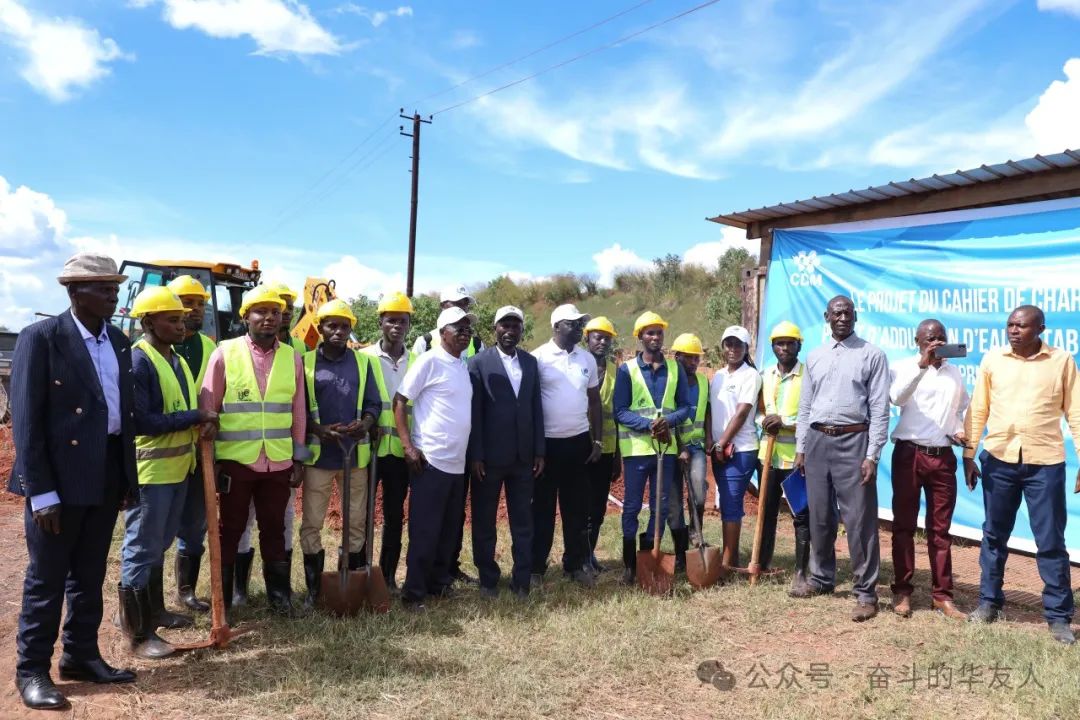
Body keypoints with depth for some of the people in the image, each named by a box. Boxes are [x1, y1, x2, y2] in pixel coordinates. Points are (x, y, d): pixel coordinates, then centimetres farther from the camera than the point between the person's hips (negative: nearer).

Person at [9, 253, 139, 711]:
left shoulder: (119, 342, 9)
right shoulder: (40, 338, -10)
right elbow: (25, 421, -13)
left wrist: (127, 475, 9)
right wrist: (41, 492, -17)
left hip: (106, 476, 6)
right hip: (59, 477, -6)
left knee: (89, 574, 16)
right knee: (46, 577, 5)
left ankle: (81, 656, 30)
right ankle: (32, 670, 19)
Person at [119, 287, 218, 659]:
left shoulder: (177, 360, 10)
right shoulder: (137, 361, -17)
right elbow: (139, 422, -24)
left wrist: (202, 423, -1)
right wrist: (195, 417, -21)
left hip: (178, 468, 9)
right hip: (149, 471, -9)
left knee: (158, 546, 20)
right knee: (141, 550, 1)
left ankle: (153, 610, 35)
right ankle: (138, 633, 10)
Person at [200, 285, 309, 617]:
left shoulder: (292, 357, 4)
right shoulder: (225, 353, -4)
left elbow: (298, 412, 8)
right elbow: (207, 408, -1)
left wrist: (298, 459, 7)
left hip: (278, 462, 2)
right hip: (235, 460, -2)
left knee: (274, 529, 12)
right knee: (230, 531, 10)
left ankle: (278, 594, 24)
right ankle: (222, 599, 23)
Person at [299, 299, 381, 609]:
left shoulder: (363, 362, 7)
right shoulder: (306, 362, 0)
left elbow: (373, 403, 6)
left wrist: (365, 424, -14)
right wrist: (319, 430, -18)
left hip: (356, 453, 2)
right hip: (319, 454, -2)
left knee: (356, 522, 10)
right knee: (311, 524, 4)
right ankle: (314, 588, 18)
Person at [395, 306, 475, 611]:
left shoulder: (464, 365, 12)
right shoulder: (429, 361, -9)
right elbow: (400, 401, -10)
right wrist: (408, 446, -16)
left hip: (458, 462, 7)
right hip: (431, 460, -7)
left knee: (449, 529, 14)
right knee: (425, 531, 0)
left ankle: (439, 582, 27)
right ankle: (413, 591, 11)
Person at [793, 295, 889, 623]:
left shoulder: (872, 355, -1)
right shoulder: (814, 357, 13)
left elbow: (879, 409, -6)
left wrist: (872, 455, -12)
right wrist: (800, 447, 10)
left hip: (853, 441, -5)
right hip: (817, 440, 5)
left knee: (859, 519, -2)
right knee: (819, 517, 13)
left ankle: (866, 592, 8)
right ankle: (821, 579, 29)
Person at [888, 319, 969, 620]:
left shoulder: (954, 372, 13)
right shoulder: (904, 367, -2)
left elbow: (963, 409, 23)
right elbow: (896, 397, -21)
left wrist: (962, 430, 3)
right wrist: (922, 364, -28)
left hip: (943, 457, 4)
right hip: (909, 454, -4)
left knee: (940, 528, 8)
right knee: (904, 525, 4)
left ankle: (942, 595, 14)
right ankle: (902, 590, 12)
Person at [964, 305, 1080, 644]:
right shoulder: (992, 360, 2)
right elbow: (977, 411, 6)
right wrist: (968, 455, 5)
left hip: (1045, 462, -2)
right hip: (999, 459, 2)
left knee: (1051, 542, 4)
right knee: (994, 535, 12)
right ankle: (989, 601, 26)